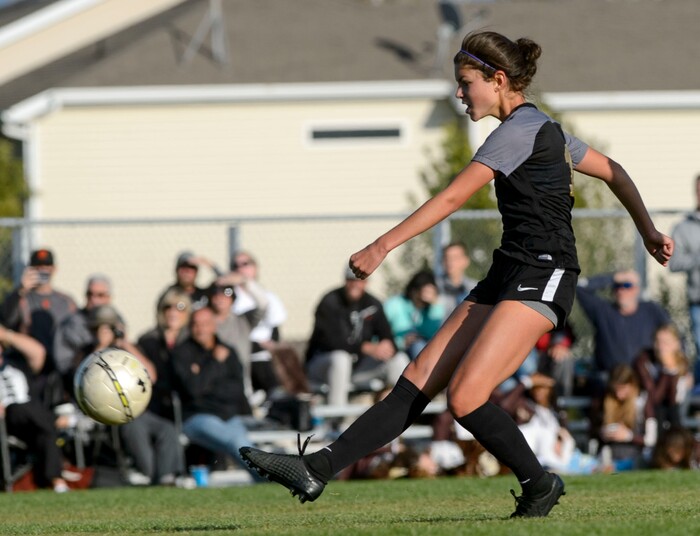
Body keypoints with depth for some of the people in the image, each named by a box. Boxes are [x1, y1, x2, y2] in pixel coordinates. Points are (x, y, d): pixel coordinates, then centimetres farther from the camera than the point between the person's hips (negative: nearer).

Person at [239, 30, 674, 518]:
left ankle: (539, 486, 0)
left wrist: (383, 246, -15)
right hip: (506, 277, 10)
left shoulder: (520, 129, -11)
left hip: (540, 278, -10)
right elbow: (614, 173, 26)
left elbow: (453, 197, -15)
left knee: (464, 397, -20)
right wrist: (649, 233, 27)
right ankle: (317, 470, -8)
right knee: (417, 382, -1)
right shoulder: (544, 128, 19)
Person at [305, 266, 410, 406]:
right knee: (340, 358, -38)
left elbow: (387, 336, 0)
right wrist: (367, 348, -31)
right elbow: (332, 342, -24)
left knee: (399, 359, -6)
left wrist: (388, 346, -27)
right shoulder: (330, 303, -14)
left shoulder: (373, 304, 4)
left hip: (358, 366, 6)